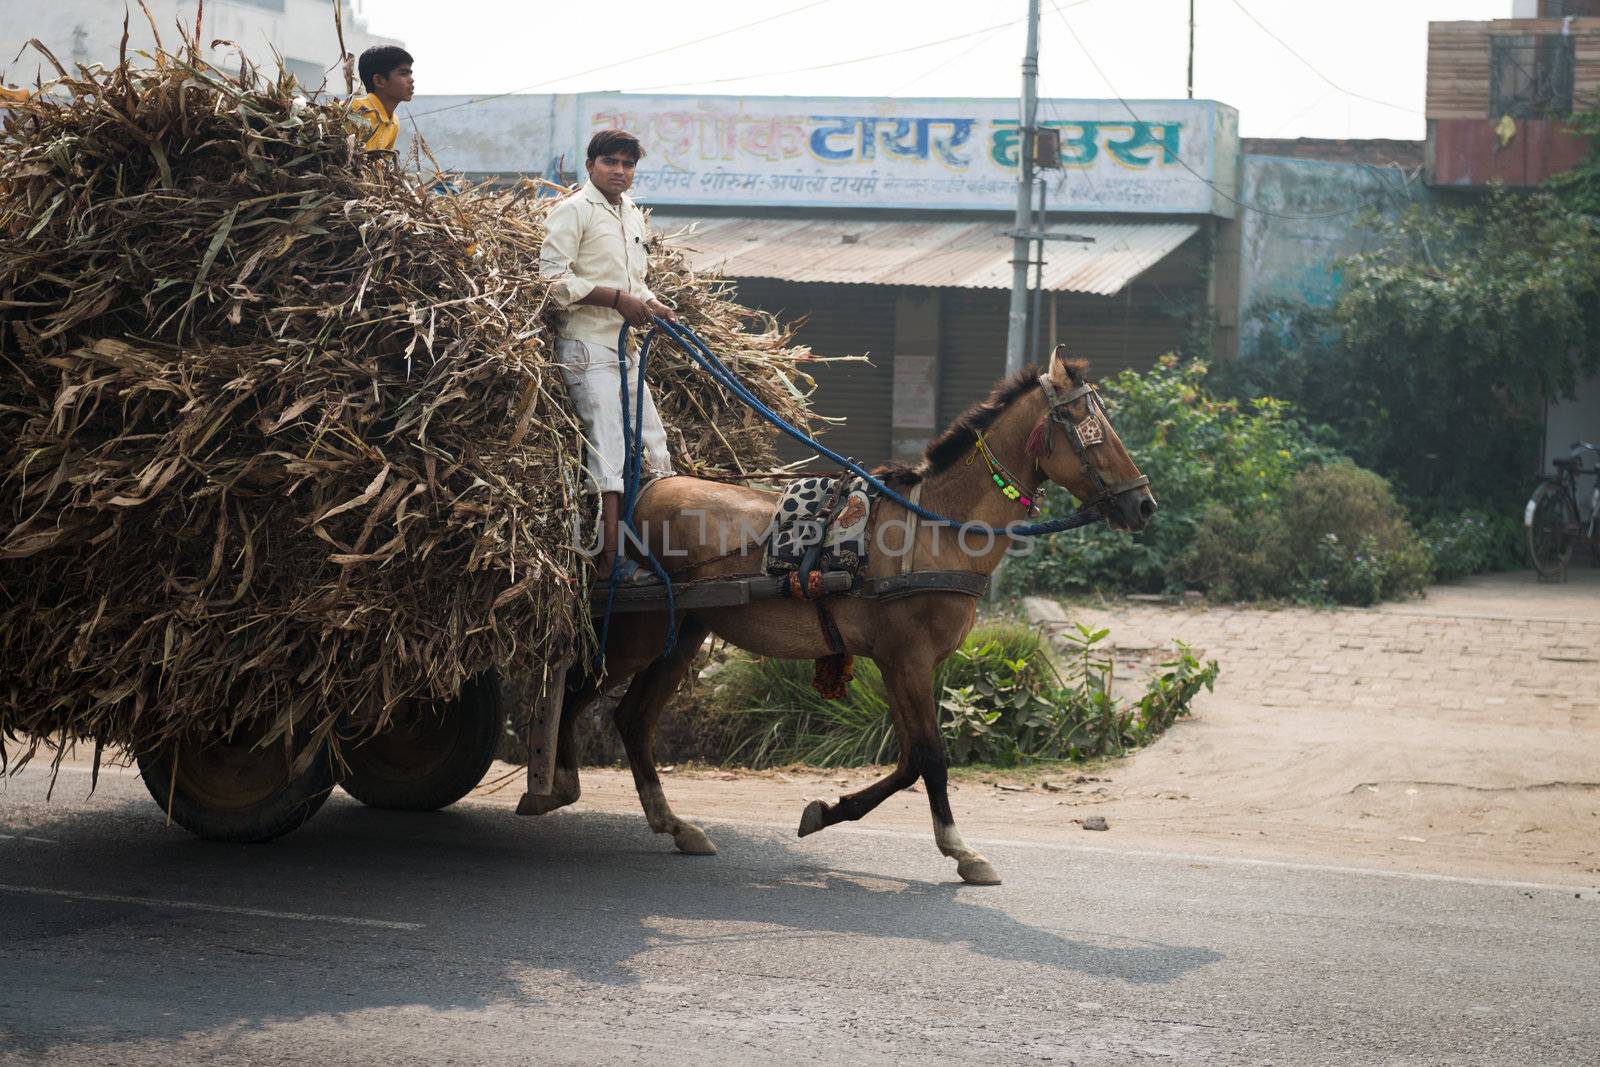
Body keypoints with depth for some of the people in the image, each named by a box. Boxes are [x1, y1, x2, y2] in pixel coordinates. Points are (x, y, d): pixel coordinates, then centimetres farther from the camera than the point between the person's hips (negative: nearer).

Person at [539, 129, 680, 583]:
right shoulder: (572, 212, -6)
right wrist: (617, 298, -19)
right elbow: (552, 278, -16)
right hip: (588, 345, -9)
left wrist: (653, 306, 8)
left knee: (651, 441, 10)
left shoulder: (633, 215, 19)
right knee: (606, 448, -12)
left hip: (626, 345, 9)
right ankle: (609, 558, -12)